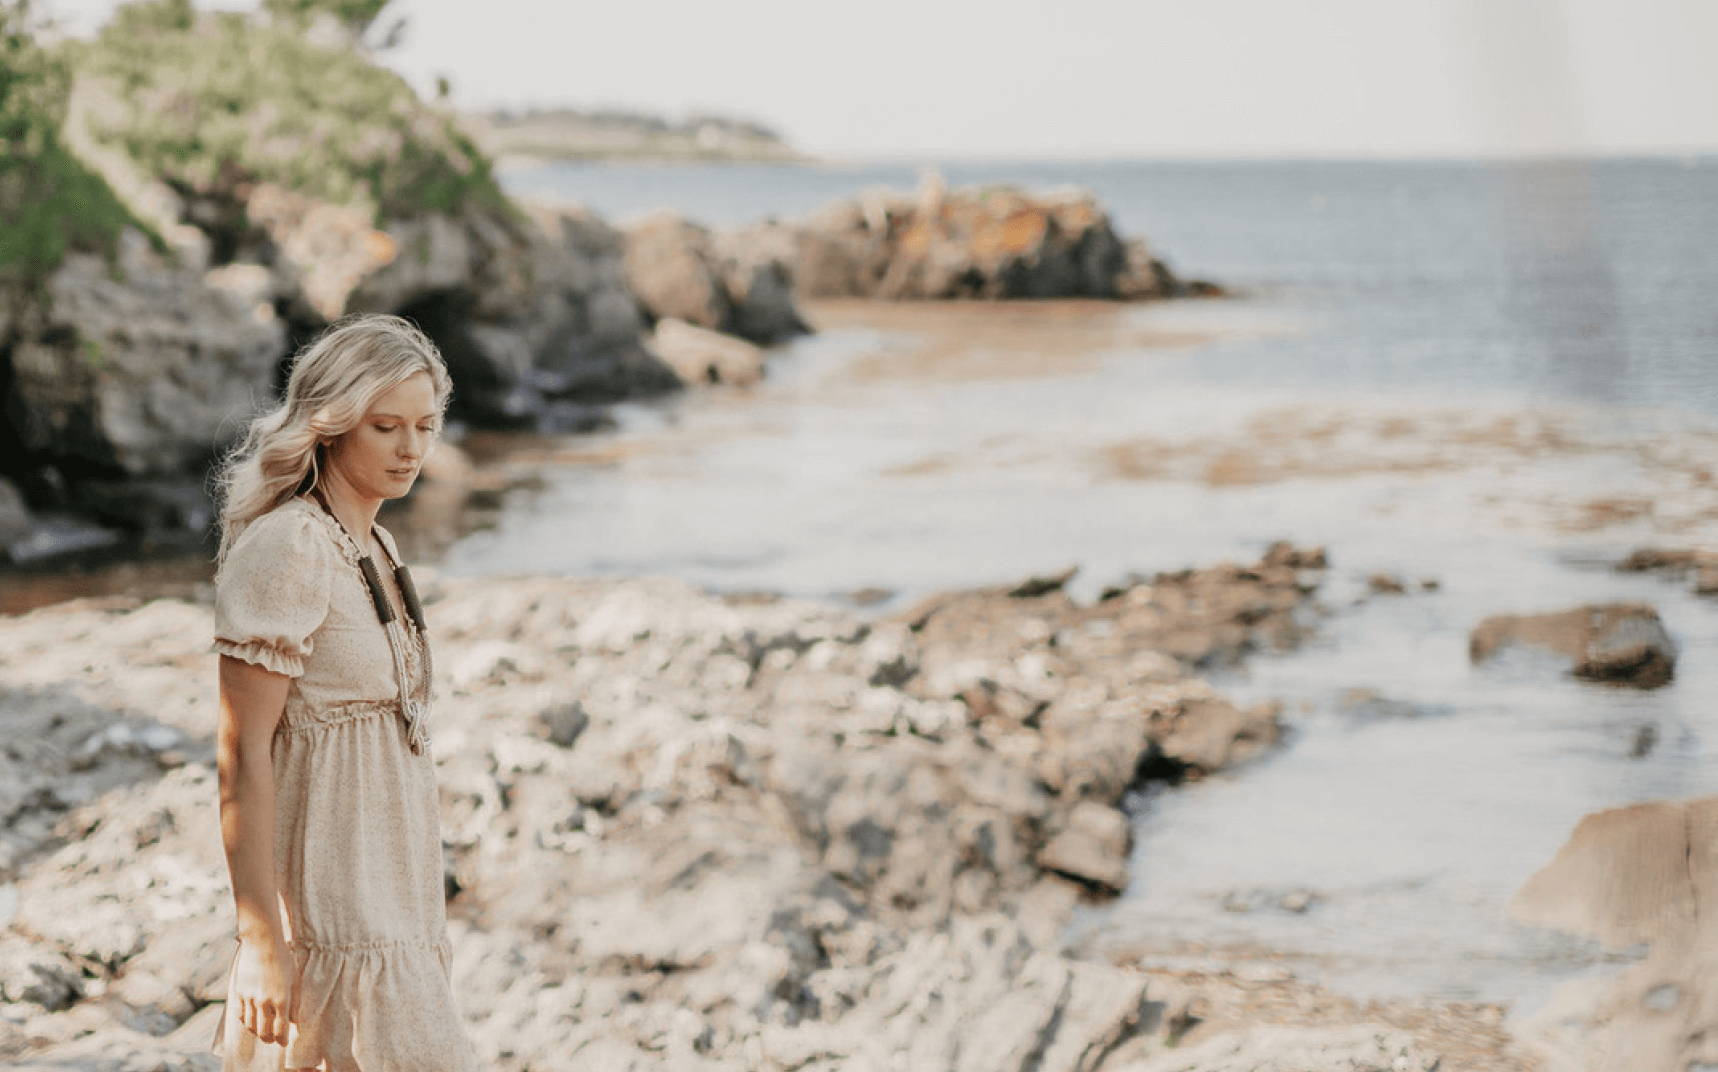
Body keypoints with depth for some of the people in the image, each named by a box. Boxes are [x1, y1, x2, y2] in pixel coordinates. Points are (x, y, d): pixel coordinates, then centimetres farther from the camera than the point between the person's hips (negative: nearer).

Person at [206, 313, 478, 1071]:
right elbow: (240, 753, -17)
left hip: (383, 899, 9)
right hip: (328, 915, -9)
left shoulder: (376, 548, 13)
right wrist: (262, 941, -21)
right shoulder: (284, 550, -14)